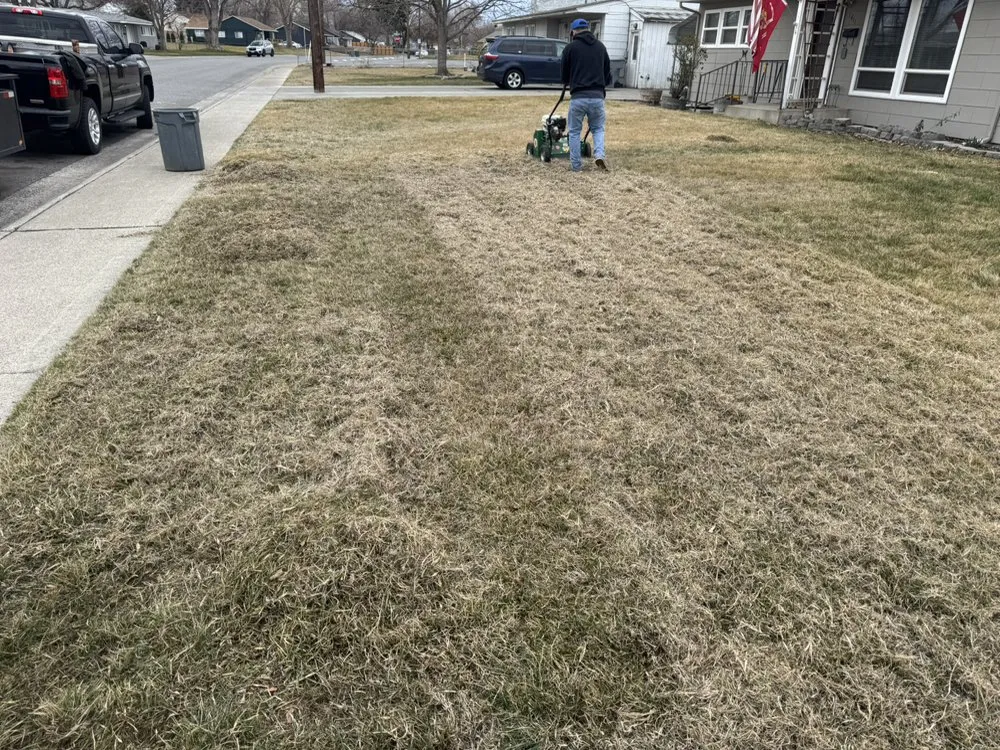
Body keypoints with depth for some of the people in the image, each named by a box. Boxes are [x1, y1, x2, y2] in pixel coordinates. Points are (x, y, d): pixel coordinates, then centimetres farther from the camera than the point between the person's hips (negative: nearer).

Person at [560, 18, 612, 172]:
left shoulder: (570, 48, 3)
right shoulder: (601, 47, 14)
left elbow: (564, 76, 11)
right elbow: (608, 73, 19)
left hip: (578, 96, -3)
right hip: (597, 96, 3)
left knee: (575, 131, 11)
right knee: (598, 128, 18)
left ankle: (576, 164, 11)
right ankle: (599, 154, -5)